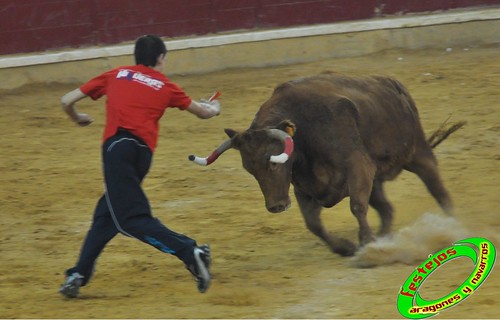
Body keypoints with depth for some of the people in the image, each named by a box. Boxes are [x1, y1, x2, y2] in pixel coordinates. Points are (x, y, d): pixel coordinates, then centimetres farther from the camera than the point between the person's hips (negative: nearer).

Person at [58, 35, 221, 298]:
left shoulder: (116, 75, 18)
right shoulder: (165, 86, 20)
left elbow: (67, 101, 19)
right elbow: (202, 112, 32)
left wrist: (77, 118, 42)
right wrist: (213, 108, 57)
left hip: (118, 145, -3)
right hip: (144, 151, 3)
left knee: (131, 218, -10)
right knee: (107, 212, 18)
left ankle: (189, 252, -27)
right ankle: (79, 274, 16)